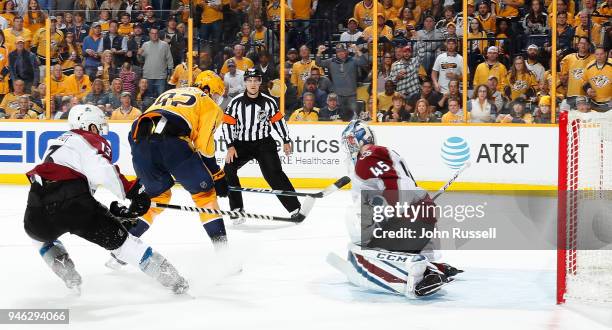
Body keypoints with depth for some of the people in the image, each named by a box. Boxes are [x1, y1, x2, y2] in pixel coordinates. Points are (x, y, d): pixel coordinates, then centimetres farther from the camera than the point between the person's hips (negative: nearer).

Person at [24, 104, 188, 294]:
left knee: (39, 233, 38)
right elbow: (104, 172, -8)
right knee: (117, 238, 7)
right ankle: (171, 279, 4)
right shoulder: (93, 142, 15)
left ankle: (69, 278, 24)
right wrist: (133, 191, 4)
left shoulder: (56, 143, 35)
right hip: (73, 203, -5)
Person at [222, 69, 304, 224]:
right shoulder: (236, 102, -7)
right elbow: (227, 123, -6)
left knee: (274, 173, -15)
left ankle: (294, 209, -11)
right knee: (228, 170, -16)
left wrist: (286, 141, 11)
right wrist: (230, 146, -13)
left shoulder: (268, 102, -4)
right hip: (241, 144, 1)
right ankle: (237, 209, -5)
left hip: (264, 143, -1)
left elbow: (279, 120, 8)